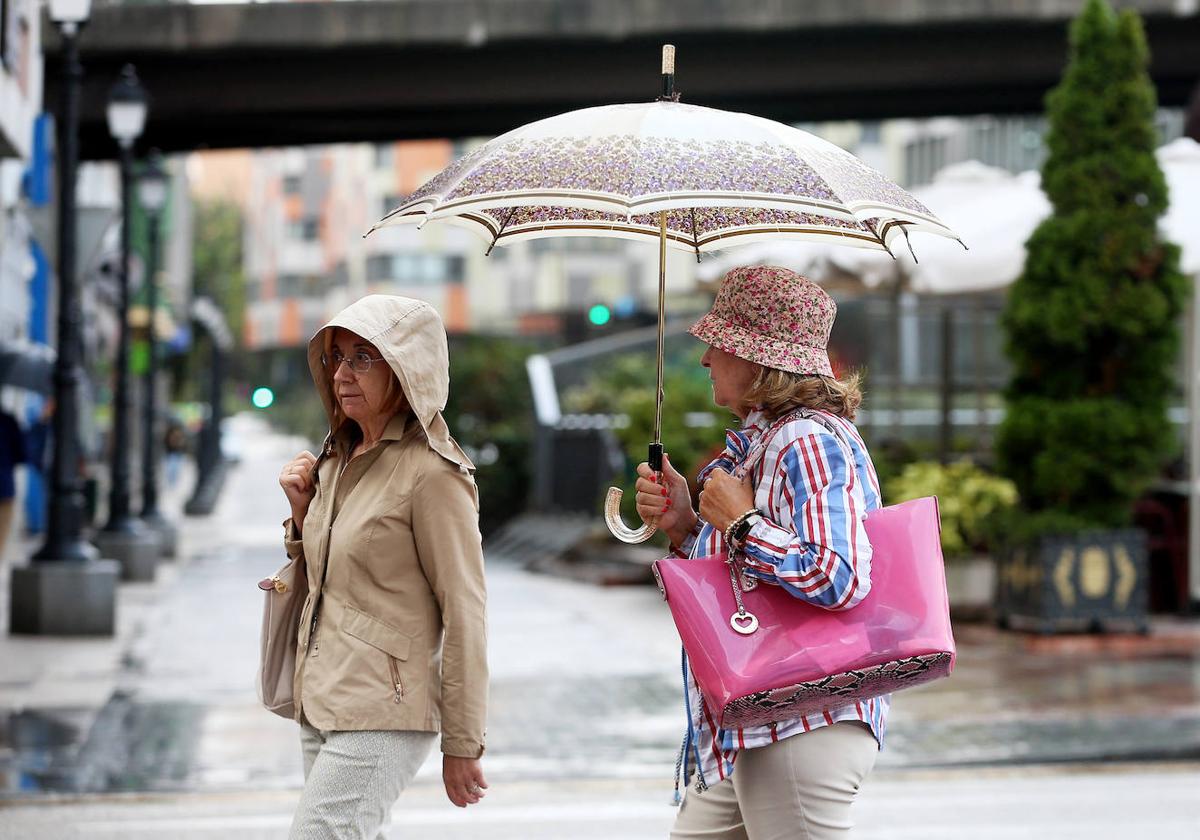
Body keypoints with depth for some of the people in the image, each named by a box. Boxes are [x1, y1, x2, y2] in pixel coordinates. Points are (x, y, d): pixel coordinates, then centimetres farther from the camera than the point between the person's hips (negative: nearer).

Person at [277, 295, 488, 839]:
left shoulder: (431, 475, -13)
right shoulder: (336, 459, 13)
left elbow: (464, 615, -13)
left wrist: (462, 744, -12)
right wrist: (302, 510, 4)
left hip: (382, 713, -9)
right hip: (320, 702, 9)